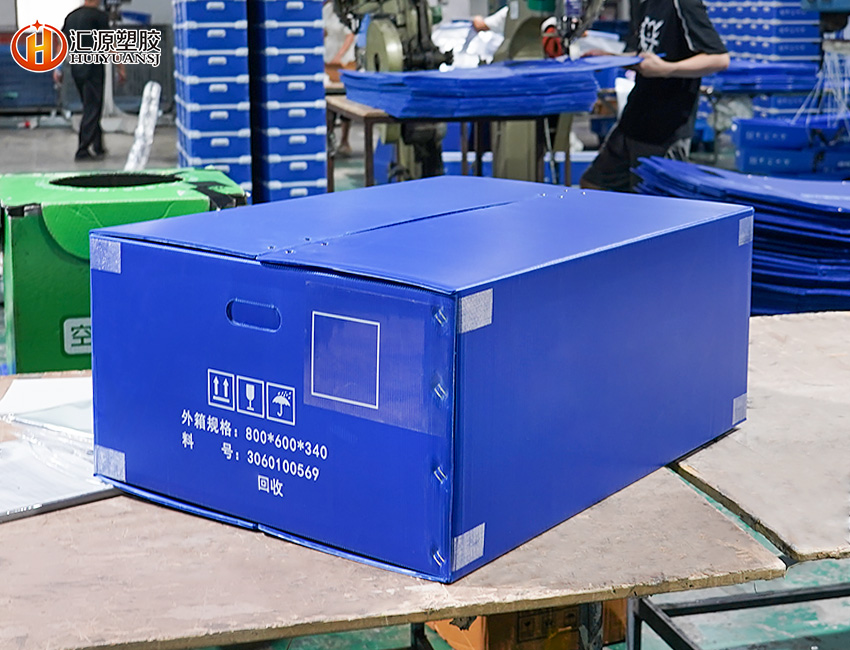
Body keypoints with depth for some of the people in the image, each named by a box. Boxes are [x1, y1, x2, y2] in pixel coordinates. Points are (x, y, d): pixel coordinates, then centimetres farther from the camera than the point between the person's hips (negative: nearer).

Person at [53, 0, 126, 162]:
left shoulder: (71, 16, 11)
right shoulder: (99, 16, -8)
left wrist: (57, 69, 15)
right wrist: (120, 68, -5)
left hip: (76, 69, 7)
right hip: (93, 68, -7)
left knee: (91, 108, 17)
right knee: (92, 110, -3)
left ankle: (98, 148, 21)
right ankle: (82, 151, -6)